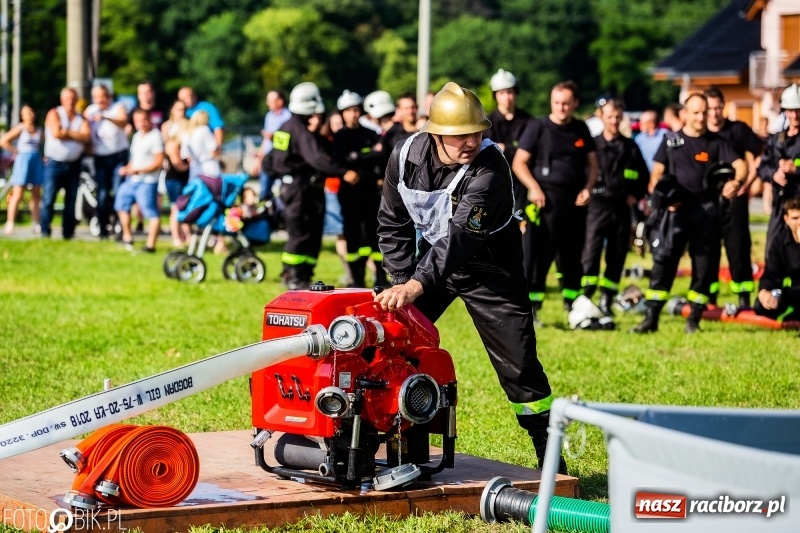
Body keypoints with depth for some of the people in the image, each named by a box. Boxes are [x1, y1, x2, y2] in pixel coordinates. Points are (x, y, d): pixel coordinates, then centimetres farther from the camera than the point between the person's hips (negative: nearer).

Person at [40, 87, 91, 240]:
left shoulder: (81, 119, 10)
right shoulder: (54, 113, 1)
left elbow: (86, 137, -8)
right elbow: (56, 133, -15)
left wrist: (67, 132, -13)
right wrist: (76, 135, -5)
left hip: (74, 164, 4)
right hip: (54, 163, -4)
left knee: (71, 200, 5)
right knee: (49, 199, -7)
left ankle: (68, 232, 11)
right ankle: (45, 232, -4)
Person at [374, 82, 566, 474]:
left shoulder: (489, 167, -31)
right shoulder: (405, 156, -14)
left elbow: (460, 236, -41)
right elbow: (393, 225, -1)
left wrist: (417, 285, -51)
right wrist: (401, 282, -10)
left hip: (488, 268, -4)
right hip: (434, 255, 5)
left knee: (518, 363, -6)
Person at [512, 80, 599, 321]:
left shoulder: (581, 129, 12)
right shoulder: (538, 128, -1)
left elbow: (592, 163, 18)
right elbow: (519, 163, -1)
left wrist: (587, 188, 1)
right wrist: (533, 188, -15)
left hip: (574, 201, 4)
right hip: (546, 199, -4)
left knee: (572, 256, 11)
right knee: (539, 254, -7)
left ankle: (573, 307, 20)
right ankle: (529, 308, -3)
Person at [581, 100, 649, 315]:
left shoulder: (630, 147, 10)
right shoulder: (592, 144, 2)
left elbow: (644, 176, 18)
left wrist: (636, 195, 6)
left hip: (622, 208, 3)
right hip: (597, 205, -3)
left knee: (617, 256, 6)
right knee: (591, 251, -14)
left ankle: (606, 301, 14)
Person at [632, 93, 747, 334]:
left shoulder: (716, 142, 8)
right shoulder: (671, 141, 9)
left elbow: (740, 165, 0)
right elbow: (657, 173, 7)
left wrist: (736, 182, -23)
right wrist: (662, 198, -11)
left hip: (706, 211, 1)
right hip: (676, 210, -1)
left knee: (704, 264, 2)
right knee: (663, 260, -7)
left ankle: (694, 319, 12)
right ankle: (651, 318, -6)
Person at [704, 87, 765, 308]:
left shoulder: (738, 130, -1)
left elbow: (757, 160, 2)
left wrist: (745, 185, -6)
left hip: (733, 199, -2)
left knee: (738, 247, -1)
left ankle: (744, 298, 3)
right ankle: (709, 300, 14)